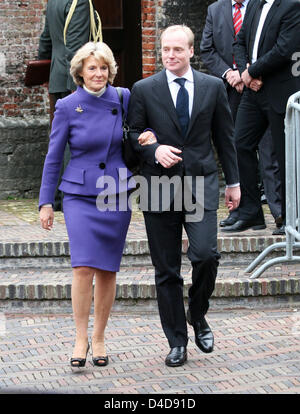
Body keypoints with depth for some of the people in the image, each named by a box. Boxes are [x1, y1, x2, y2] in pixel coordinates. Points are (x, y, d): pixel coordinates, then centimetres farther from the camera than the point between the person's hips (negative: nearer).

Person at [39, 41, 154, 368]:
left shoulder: (123, 98, 1)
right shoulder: (67, 106, -3)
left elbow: (144, 124, 18)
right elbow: (53, 157, 3)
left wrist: (149, 134, -6)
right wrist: (46, 201, 1)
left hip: (117, 194, 2)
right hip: (80, 195, -2)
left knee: (107, 270, 5)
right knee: (83, 267, -14)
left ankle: (99, 338, 18)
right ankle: (80, 339, -2)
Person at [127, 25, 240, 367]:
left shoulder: (213, 87, 7)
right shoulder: (144, 90, 4)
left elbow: (224, 137, 11)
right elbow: (132, 133, 6)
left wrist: (233, 182, 11)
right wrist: (154, 150, -14)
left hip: (200, 183, 0)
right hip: (159, 184, 0)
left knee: (205, 254, -17)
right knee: (166, 270, 3)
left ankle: (198, 315, 13)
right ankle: (177, 342, 15)